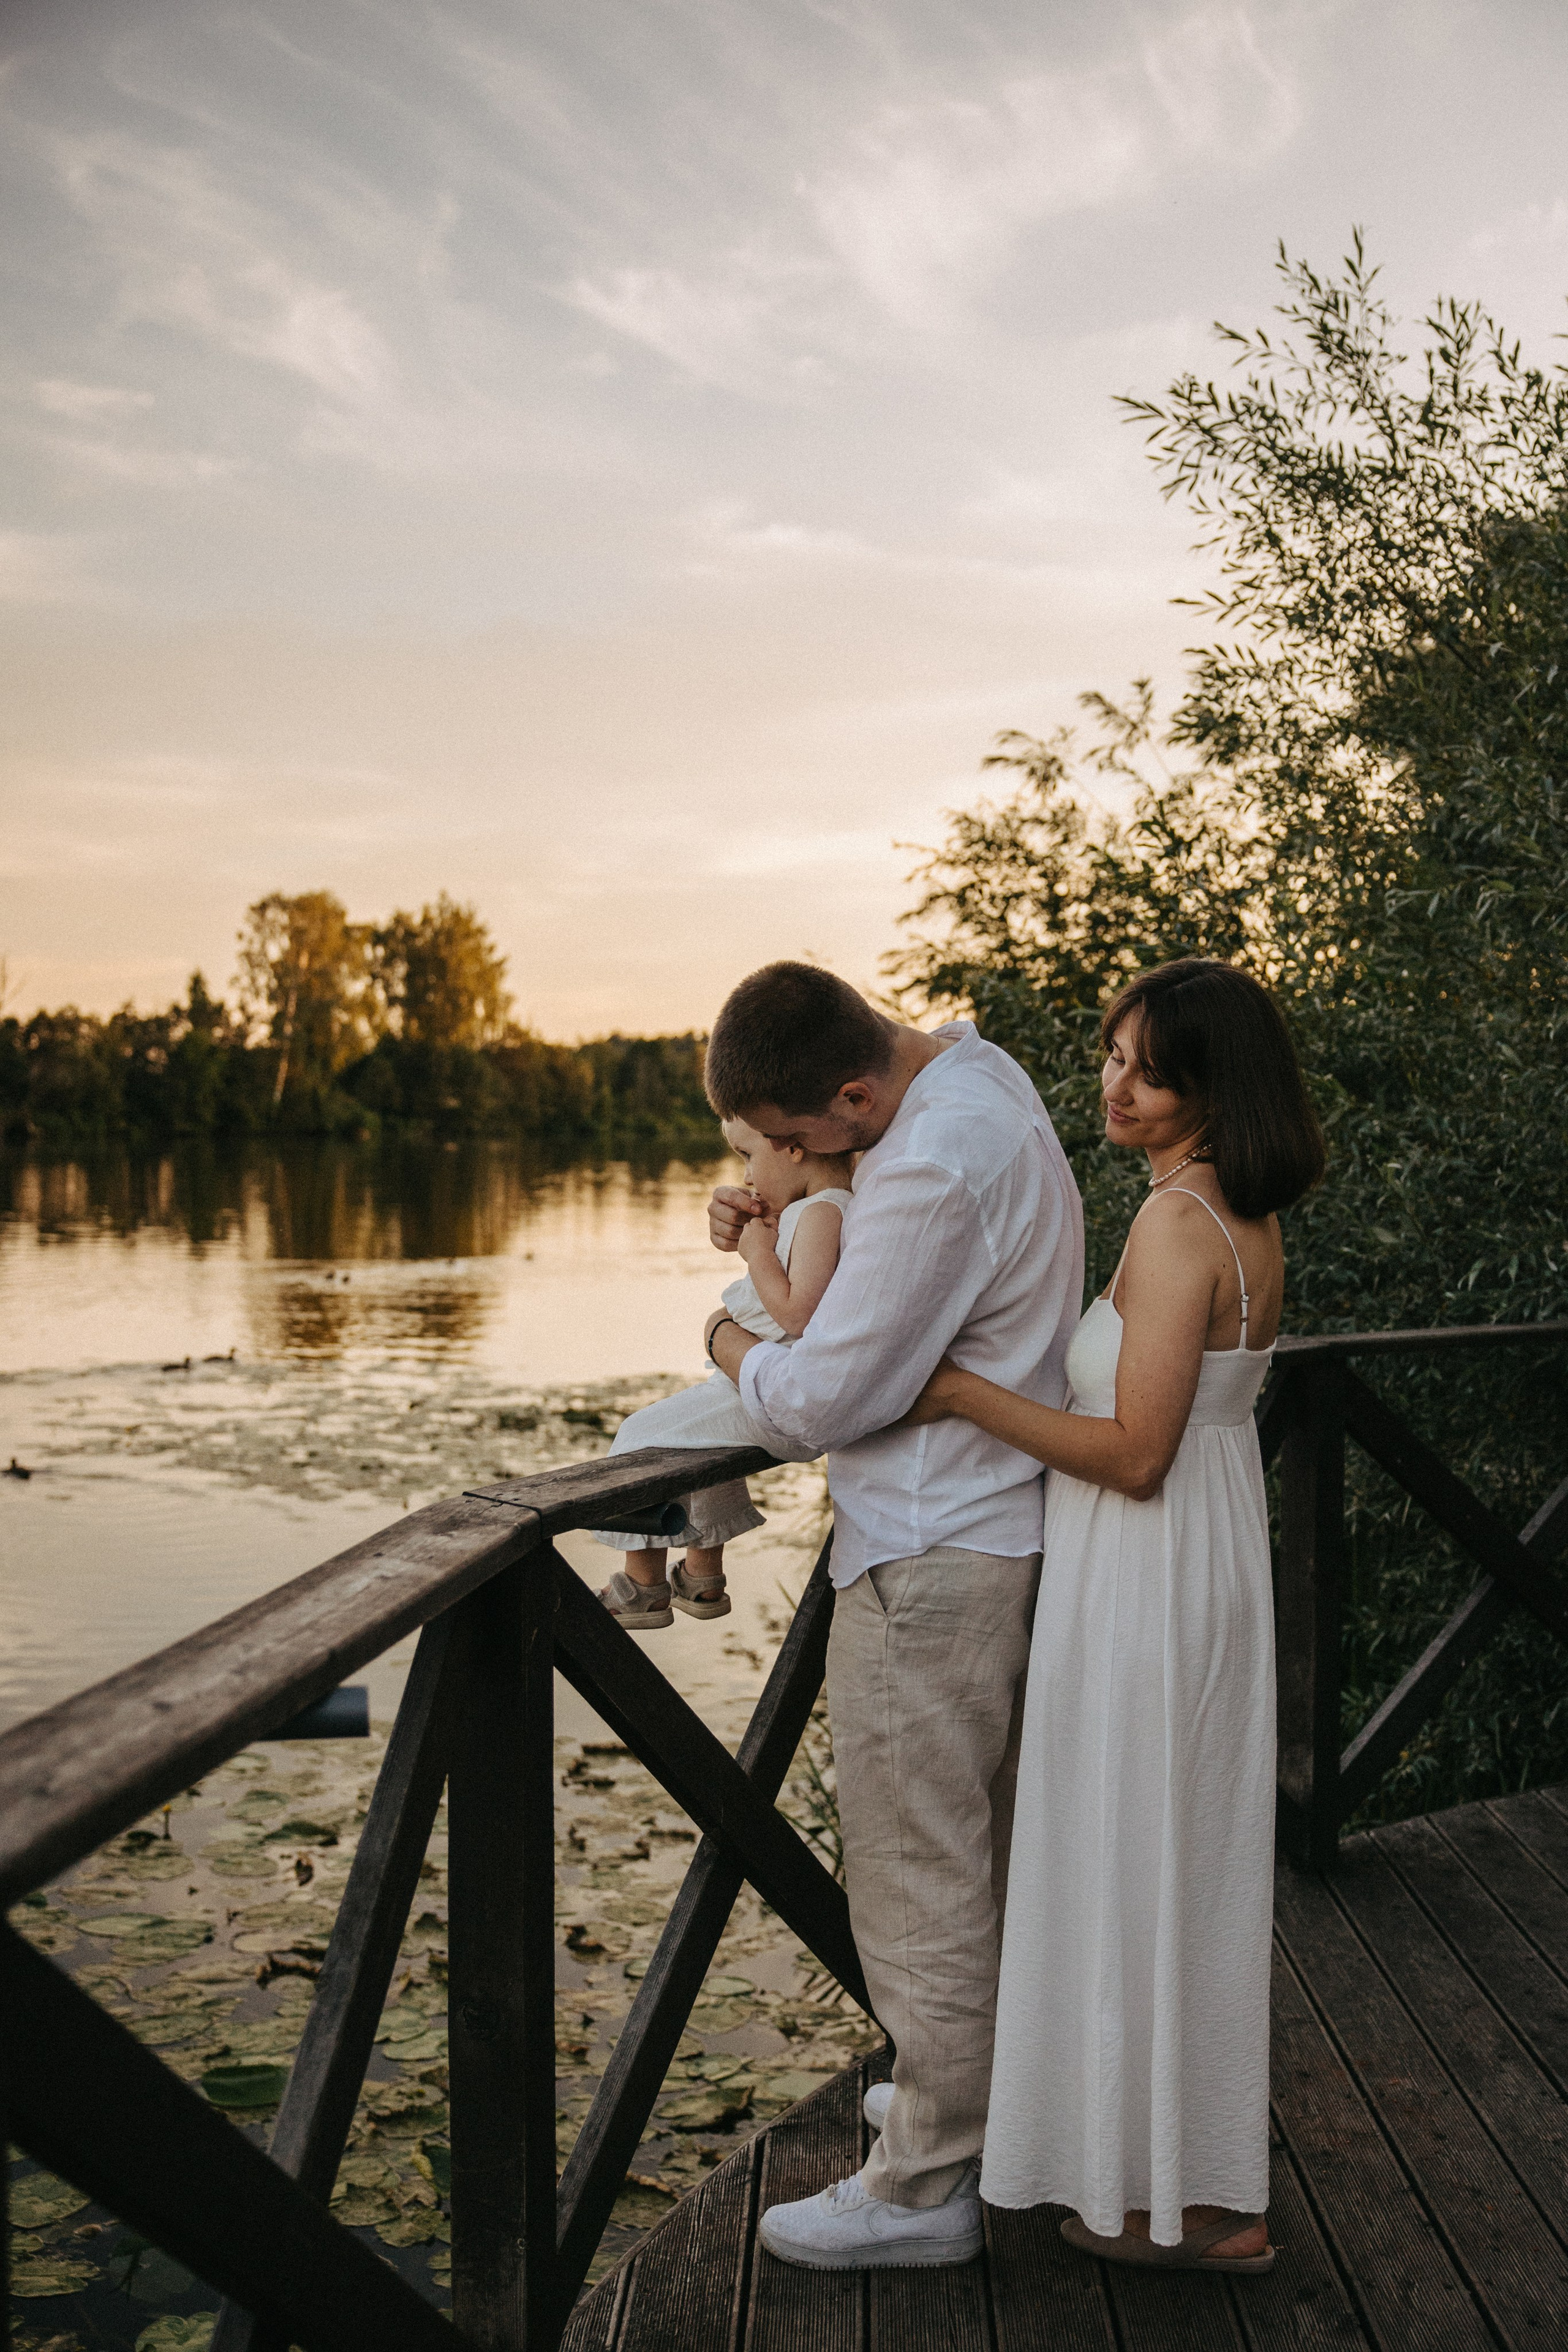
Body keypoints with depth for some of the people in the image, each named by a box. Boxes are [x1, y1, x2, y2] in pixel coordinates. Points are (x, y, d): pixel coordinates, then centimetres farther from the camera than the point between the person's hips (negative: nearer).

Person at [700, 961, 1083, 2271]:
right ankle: (983, 2087, 39)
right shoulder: (975, 1070, 5)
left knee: (915, 1870, 2)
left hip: (929, 1562, -10)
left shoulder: (937, 1169, -27)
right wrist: (772, 1222, 7)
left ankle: (925, 2186, 16)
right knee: (983, 1853, 22)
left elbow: (816, 1402, -23)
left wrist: (735, 1344, -2)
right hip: (1004, 1525, 10)